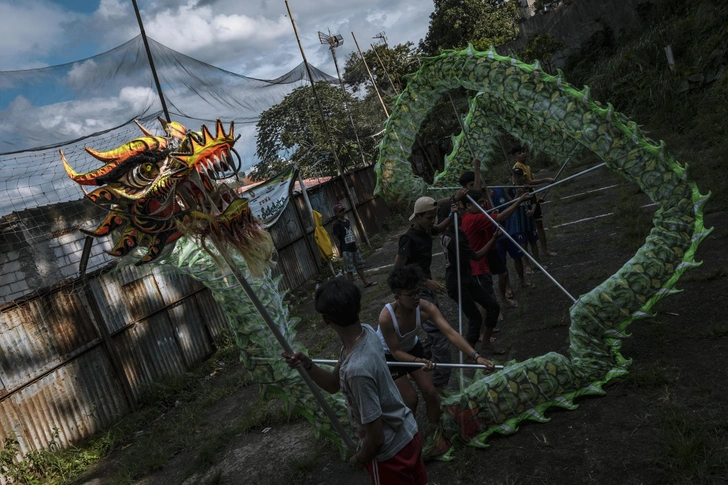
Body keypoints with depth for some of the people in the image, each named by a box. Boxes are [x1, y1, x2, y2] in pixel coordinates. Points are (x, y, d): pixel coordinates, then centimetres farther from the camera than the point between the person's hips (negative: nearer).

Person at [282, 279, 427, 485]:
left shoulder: (357, 369, -37)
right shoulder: (367, 332, -12)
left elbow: (376, 438, -26)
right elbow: (334, 384, 3)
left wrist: (360, 458, -6)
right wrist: (307, 365, -14)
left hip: (390, 451, -8)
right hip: (408, 432, 8)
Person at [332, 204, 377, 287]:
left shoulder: (347, 221, 12)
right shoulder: (337, 224, -12)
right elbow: (337, 239, -13)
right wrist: (340, 251, -15)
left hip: (353, 247, 8)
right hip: (346, 250, -8)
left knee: (359, 266, 16)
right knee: (349, 269, -3)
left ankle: (366, 281, 26)